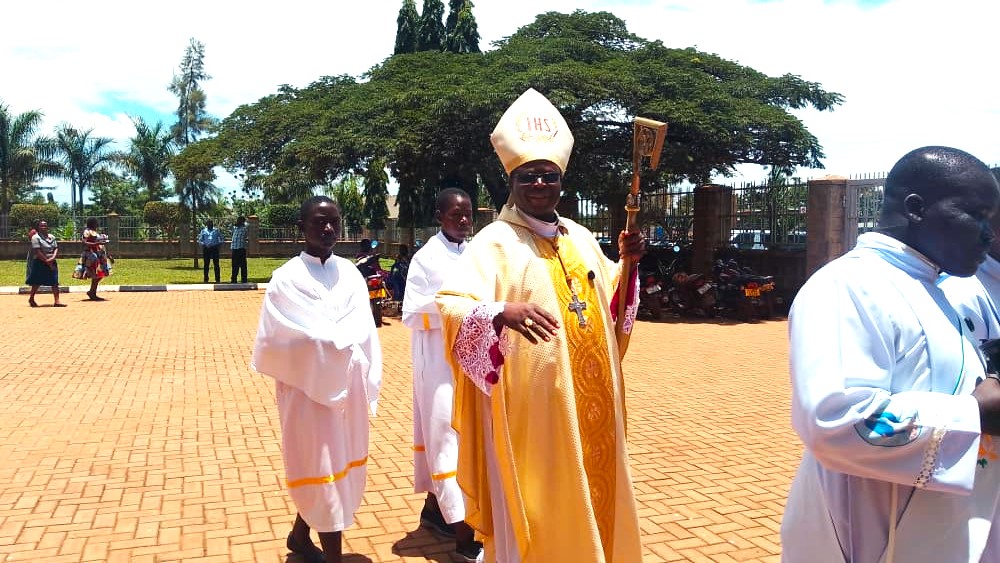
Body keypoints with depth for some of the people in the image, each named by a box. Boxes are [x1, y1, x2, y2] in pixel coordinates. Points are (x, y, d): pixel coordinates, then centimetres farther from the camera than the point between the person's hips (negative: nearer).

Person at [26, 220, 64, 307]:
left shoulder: (51, 237, 12)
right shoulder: (36, 237, -7)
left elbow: (56, 248, 8)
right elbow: (37, 252, -14)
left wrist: (52, 258, -11)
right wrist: (47, 261, -16)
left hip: (51, 263, 5)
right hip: (40, 263, -5)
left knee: (55, 282, -2)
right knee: (37, 282, 4)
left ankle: (57, 301, -4)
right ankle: (31, 298, 23)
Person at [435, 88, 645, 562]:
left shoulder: (581, 238, 10)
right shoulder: (495, 242, -11)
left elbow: (609, 304, 21)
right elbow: (450, 306, -23)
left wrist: (628, 264, 3)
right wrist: (502, 312, -41)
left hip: (587, 405, 7)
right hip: (529, 405, -6)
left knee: (591, 502, 18)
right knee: (534, 511, 3)